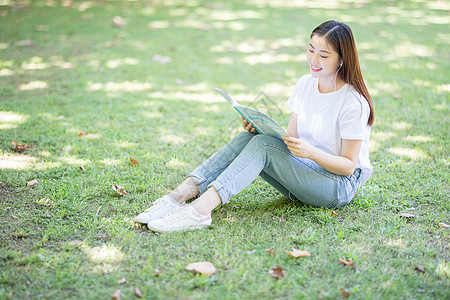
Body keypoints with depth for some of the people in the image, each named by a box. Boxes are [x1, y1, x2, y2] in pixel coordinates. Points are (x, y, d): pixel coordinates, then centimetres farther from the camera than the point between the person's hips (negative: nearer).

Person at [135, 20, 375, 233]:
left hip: (341, 186, -6)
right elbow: (291, 139, 7)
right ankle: (181, 195, -30)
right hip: (304, 172, 6)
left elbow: (348, 165, -14)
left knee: (263, 145, -28)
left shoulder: (353, 103, -16)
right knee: (249, 137, -19)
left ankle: (200, 210, -41)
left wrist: (311, 152, -31)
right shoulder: (306, 84, 5)